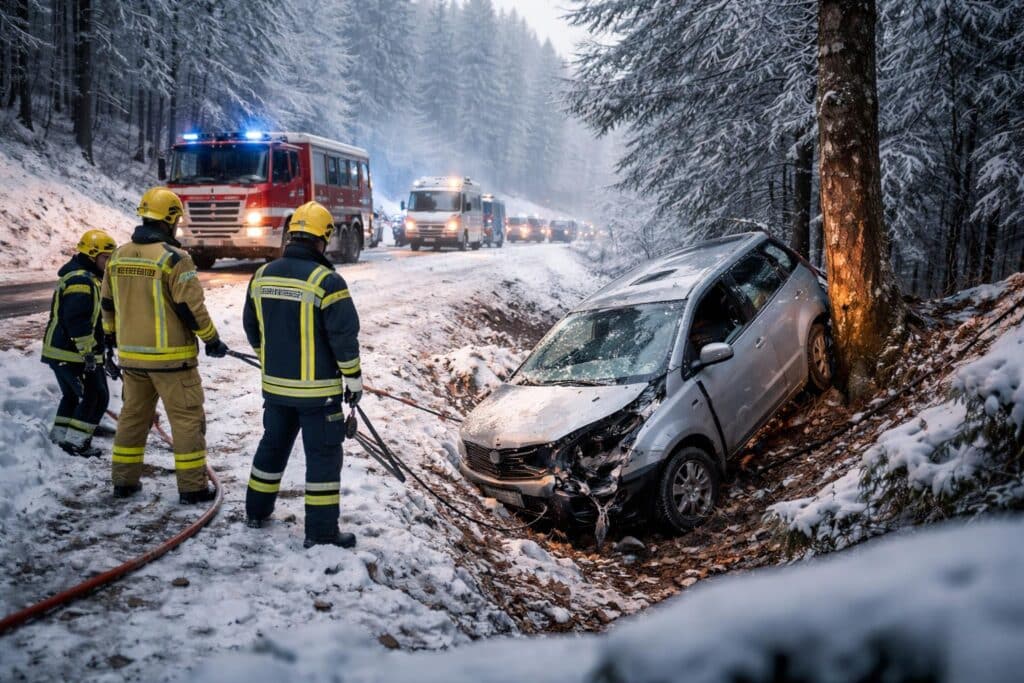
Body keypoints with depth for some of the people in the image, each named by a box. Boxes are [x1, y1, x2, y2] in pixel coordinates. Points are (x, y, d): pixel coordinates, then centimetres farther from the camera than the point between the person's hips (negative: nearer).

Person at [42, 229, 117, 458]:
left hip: (60, 351, 11)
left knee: (72, 395, 21)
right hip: (74, 354, -11)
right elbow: (77, 320, -26)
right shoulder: (81, 281, -18)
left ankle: (58, 438, 27)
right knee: (96, 397, -4)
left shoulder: (86, 277, 18)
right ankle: (76, 442, -1)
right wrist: (88, 351, -24)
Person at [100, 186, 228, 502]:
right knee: (187, 419, 2)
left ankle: (124, 480, 25)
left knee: (133, 415, 19)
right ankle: (192, 487, 6)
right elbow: (191, 308, -16)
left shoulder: (118, 257, 6)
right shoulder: (174, 258, -15)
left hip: (130, 354, 7)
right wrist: (212, 340, -4)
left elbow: (108, 304, 15)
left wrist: (111, 334, 31)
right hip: (171, 356, -6)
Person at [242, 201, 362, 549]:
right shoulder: (326, 281, -17)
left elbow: (253, 328, 13)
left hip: (275, 384, 6)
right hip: (317, 389, -6)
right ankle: (321, 531, 6)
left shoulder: (262, 275, 3)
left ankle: (257, 510, 35)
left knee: (273, 445, 22)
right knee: (323, 455, 3)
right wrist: (353, 377, -4)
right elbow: (345, 335, -16)